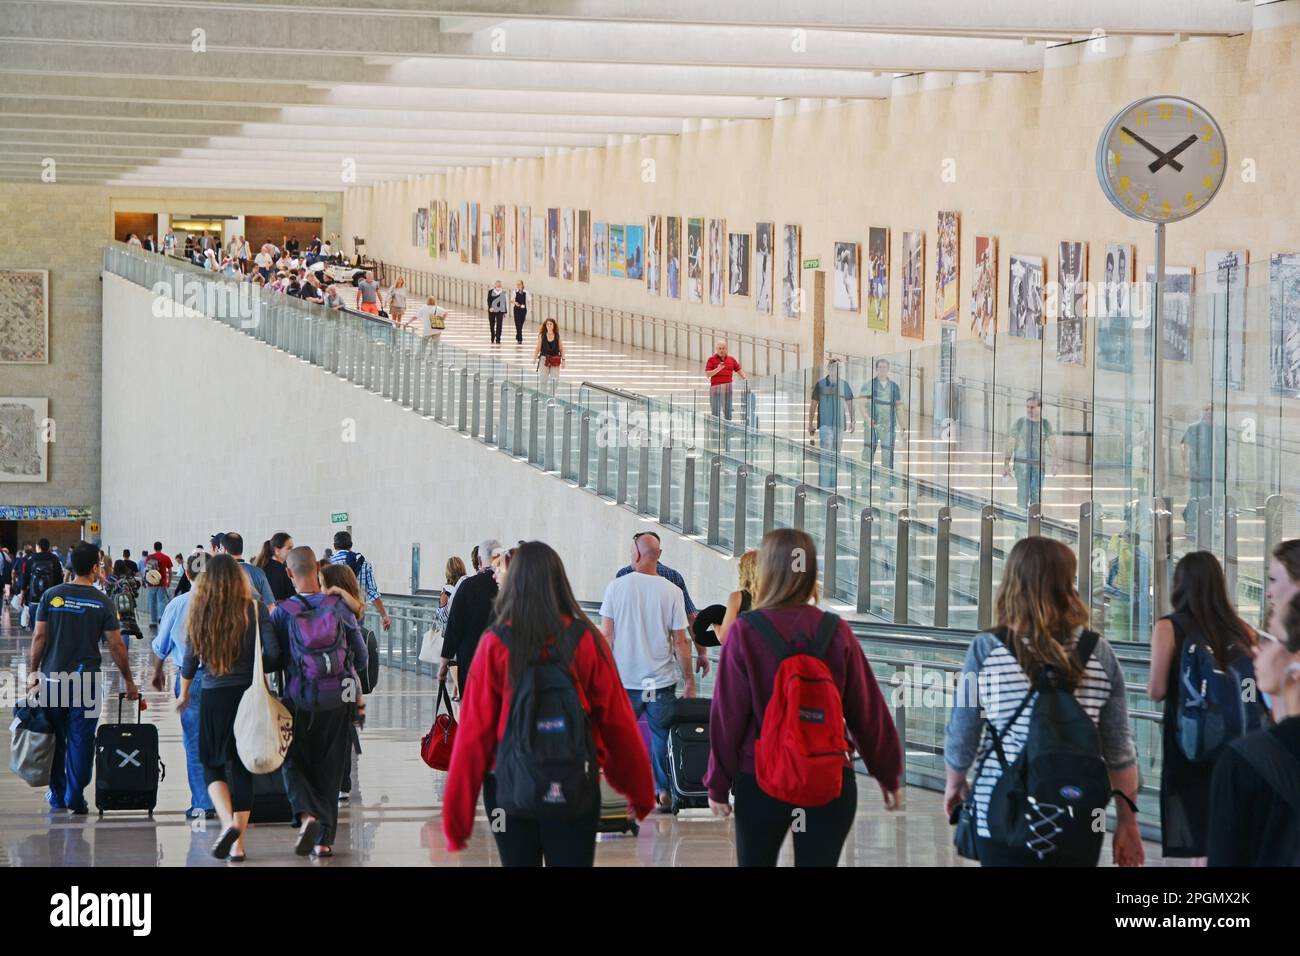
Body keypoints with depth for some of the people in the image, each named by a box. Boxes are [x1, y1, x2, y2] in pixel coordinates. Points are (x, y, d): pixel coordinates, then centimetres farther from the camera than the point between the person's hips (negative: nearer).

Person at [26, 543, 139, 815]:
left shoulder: (52, 596, -2)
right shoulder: (102, 603, -5)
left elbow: (39, 637, -3)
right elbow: (116, 645, -4)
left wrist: (33, 671, 5)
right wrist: (128, 680, 5)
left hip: (52, 678, 2)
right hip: (86, 680, -2)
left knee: (55, 739, 13)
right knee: (81, 741, 4)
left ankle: (57, 795, 22)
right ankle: (75, 798, 4)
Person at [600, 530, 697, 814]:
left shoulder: (617, 586, -4)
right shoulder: (672, 592, -5)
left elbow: (606, 634, -3)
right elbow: (680, 642, -3)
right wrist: (689, 679, 6)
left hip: (624, 680, 0)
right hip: (662, 681, 0)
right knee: (662, 737, 11)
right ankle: (665, 793, 11)